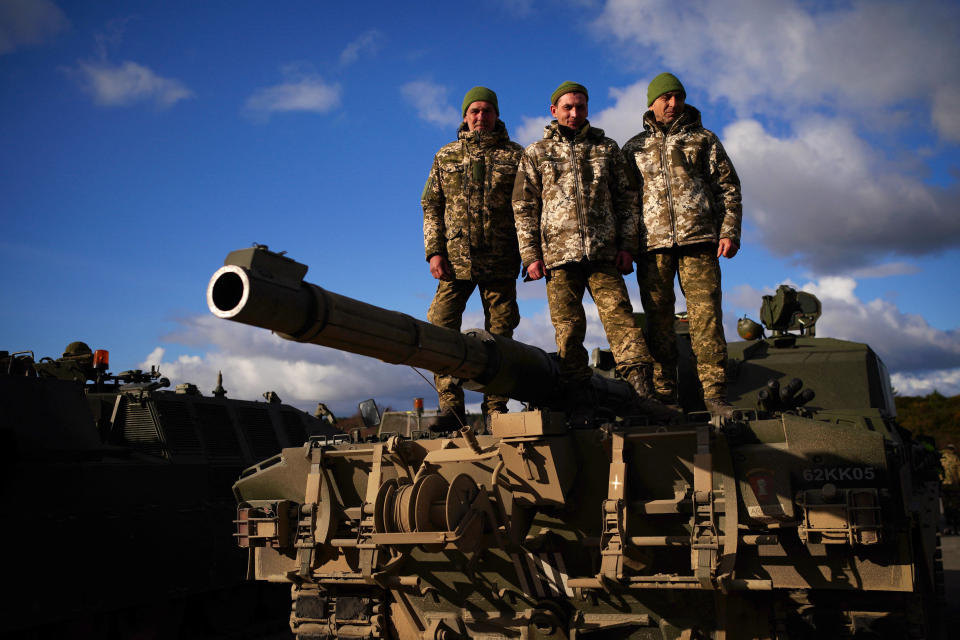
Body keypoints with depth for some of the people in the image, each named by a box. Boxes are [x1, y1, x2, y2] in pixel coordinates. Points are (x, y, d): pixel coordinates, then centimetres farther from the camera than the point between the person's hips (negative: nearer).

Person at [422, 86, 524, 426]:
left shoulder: (515, 156, 10)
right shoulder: (446, 156, 14)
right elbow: (431, 206, 11)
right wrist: (434, 252, -1)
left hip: (500, 262, -1)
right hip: (455, 261, 1)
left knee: (500, 334, 0)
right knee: (441, 329, -8)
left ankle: (496, 409, 9)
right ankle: (451, 408, -3)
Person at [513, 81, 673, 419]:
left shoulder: (606, 148, 17)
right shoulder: (535, 154, 14)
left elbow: (627, 198, 15)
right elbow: (524, 208, 9)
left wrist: (627, 245, 4)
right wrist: (530, 255, 0)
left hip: (604, 253, 1)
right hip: (559, 255, 0)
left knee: (619, 315, -10)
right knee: (568, 328, -1)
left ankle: (642, 393, -13)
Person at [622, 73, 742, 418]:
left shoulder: (703, 139, 16)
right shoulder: (634, 147, 18)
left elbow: (728, 187, 12)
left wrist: (730, 232, -1)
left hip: (698, 239, -1)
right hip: (652, 243, 1)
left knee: (706, 316, -7)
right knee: (658, 320, -1)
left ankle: (715, 395, -6)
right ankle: (663, 397, 3)